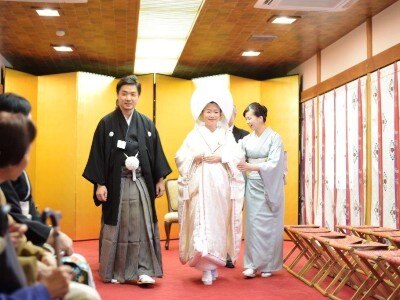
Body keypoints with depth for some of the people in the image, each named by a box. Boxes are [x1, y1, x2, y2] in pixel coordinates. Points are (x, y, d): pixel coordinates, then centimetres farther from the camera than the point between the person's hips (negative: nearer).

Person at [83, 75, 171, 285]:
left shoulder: (147, 124, 7)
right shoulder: (106, 123, -2)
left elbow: (156, 153, 10)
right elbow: (98, 155, -4)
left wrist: (160, 179, 6)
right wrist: (99, 184, -10)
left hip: (141, 183, 2)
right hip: (116, 183, -2)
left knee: (142, 226, 2)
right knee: (116, 227, 5)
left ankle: (143, 270, 8)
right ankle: (113, 271, 16)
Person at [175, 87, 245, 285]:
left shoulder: (227, 135, 11)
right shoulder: (194, 135, 8)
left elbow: (239, 156, 1)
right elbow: (180, 157, 3)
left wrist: (221, 158, -12)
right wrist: (194, 157, -14)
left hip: (221, 186, 1)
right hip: (199, 185, -1)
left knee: (218, 223, 4)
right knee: (201, 222, -9)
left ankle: (214, 263, 16)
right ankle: (206, 267, -6)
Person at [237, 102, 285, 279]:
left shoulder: (274, 138, -6)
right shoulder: (247, 140, 7)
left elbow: (274, 164, -15)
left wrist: (252, 167, -25)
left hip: (269, 187, -4)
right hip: (252, 186, 4)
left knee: (268, 224, 2)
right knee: (253, 224, 1)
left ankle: (268, 265, 12)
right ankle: (252, 264, 5)